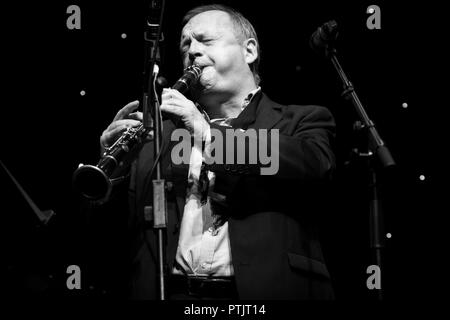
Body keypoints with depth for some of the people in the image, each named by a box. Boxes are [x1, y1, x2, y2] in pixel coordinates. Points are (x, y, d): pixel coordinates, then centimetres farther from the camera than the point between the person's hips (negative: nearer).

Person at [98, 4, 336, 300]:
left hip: (264, 290, -2)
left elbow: (314, 164, -10)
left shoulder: (301, 122, 12)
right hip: (173, 292, 2)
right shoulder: (159, 136, 17)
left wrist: (207, 134, -11)